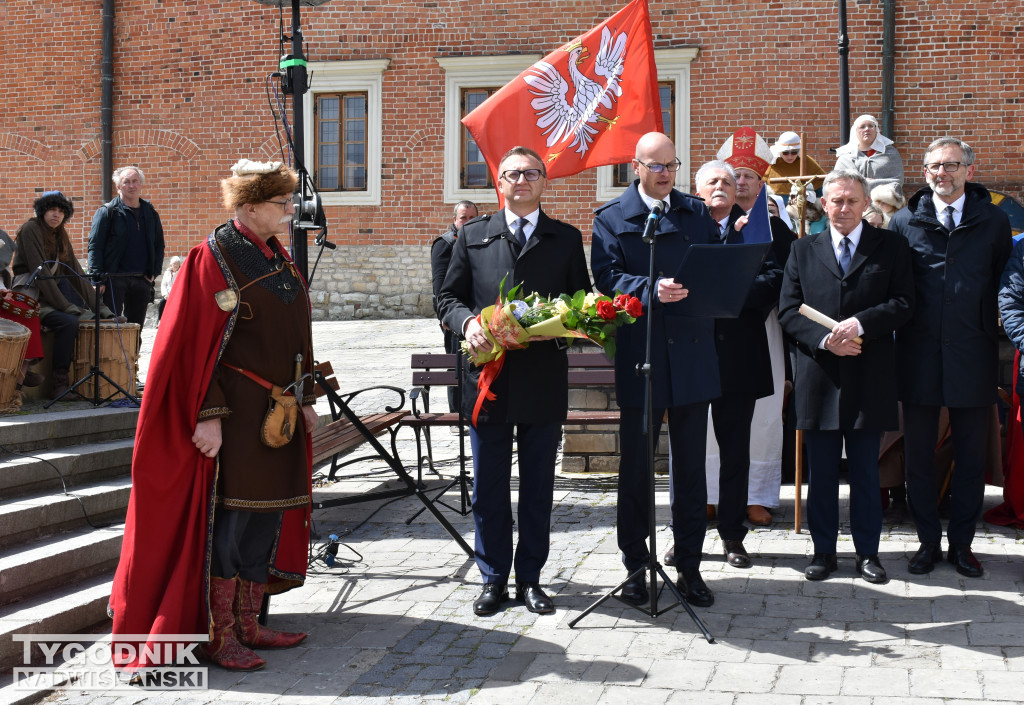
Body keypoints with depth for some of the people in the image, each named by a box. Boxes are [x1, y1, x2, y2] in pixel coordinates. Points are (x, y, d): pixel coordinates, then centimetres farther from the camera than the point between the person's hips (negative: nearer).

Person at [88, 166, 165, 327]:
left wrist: (154, 272, 7)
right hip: (114, 280, -4)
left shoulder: (150, 213, 14)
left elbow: (159, 245, 21)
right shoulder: (107, 212, 0)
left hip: (141, 280, 5)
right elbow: (95, 246, -5)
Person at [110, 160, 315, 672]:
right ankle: (216, 636, 6)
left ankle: (247, 624, 21)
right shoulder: (215, 258, -12)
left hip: (278, 411, 8)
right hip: (236, 414, -8)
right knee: (231, 518, -4)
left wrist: (305, 398, 17)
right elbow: (199, 342, -16)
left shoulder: (279, 259, 13)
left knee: (267, 518, 11)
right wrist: (209, 415, -21)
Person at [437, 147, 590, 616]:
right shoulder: (473, 236, 8)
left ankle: (530, 578, 20)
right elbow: (448, 297, 8)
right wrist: (467, 322, -13)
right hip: (488, 379, 0)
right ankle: (494, 579, 18)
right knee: (488, 487, 6)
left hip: (544, 380, 0)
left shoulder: (567, 240, 8)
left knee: (538, 486, 8)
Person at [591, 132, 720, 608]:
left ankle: (689, 568, 19)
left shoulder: (697, 213, 13)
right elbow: (607, 277, -11)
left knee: (691, 469, 8)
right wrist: (652, 290, -26)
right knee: (635, 470, 6)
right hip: (640, 358, -3)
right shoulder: (610, 218, 2)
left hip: (693, 356, 3)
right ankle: (635, 568, 18)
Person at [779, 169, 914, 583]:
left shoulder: (891, 247, 6)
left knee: (866, 471, 6)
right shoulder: (803, 251, 10)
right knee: (821, 471, 7)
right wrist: (824, 340, -12)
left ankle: (867, 552, 17)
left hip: (869, 377, -1)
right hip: (819, 376, 1)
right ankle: (823, 551, 17)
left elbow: (903, 304, -3)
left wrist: (860, 324, -17)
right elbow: (788, 311, 4)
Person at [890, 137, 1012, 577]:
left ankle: (962, 543, 19)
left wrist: (992, 321, 2)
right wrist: (901, 321, 1)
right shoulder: (904, 222, 3)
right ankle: (929, 541, 20)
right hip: (919, 355, 1)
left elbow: (1006, 281, 9)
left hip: (973, 356, 0)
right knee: (918, 455, 7)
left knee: (971, 456, 6)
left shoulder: (994, 222, 3)